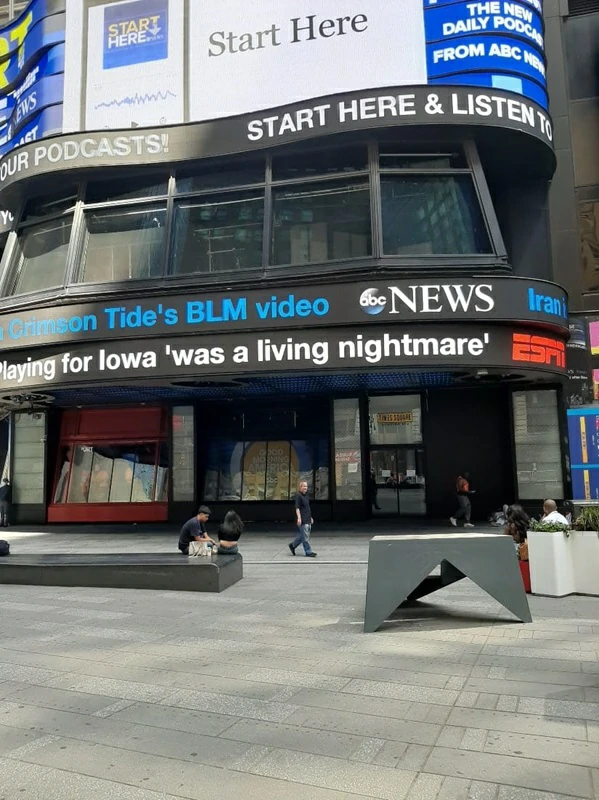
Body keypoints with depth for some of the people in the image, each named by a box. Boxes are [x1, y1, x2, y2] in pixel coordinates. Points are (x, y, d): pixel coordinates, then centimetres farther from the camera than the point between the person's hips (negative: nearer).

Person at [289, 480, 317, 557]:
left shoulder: (306, 495, 16)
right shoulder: (298, 496, -10)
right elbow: (297, 508, -16)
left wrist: (310, 517, 26)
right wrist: (299, 517, -24)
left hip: (308, 520, 9)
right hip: (302, 520, -9)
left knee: (302, 535, 13)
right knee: (305, 536, -4)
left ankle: (292, 545, 27)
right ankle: (308, 552, 1)